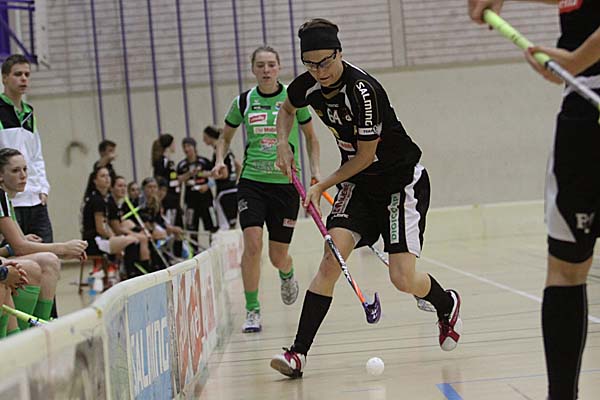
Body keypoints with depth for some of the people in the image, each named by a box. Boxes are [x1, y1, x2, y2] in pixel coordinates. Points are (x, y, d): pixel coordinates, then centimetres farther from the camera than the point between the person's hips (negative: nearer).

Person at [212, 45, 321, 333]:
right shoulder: (243, 102, 2)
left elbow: (311, 138, 12)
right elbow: (225, 138, 16)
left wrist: (316, 173, 2)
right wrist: (220, 160, -4)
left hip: (286, 183, 0)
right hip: (252, 181, 0)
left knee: (278, 257, 4)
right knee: (252, 244, -19)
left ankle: (287, 275, 42)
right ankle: (252, 311, -7)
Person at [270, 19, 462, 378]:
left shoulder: (363, 91, -27)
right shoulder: (308, 85, -6)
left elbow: (366, 155, -18)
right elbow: (287, 109, 19)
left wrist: (322, 187, -9)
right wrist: (283, 144, 1)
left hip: (402, 180, -5)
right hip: (358, 183, 5)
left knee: (403, 279, -11)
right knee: (334, 253, -18)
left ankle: (448, 305, 26)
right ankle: (299, 353, -21)